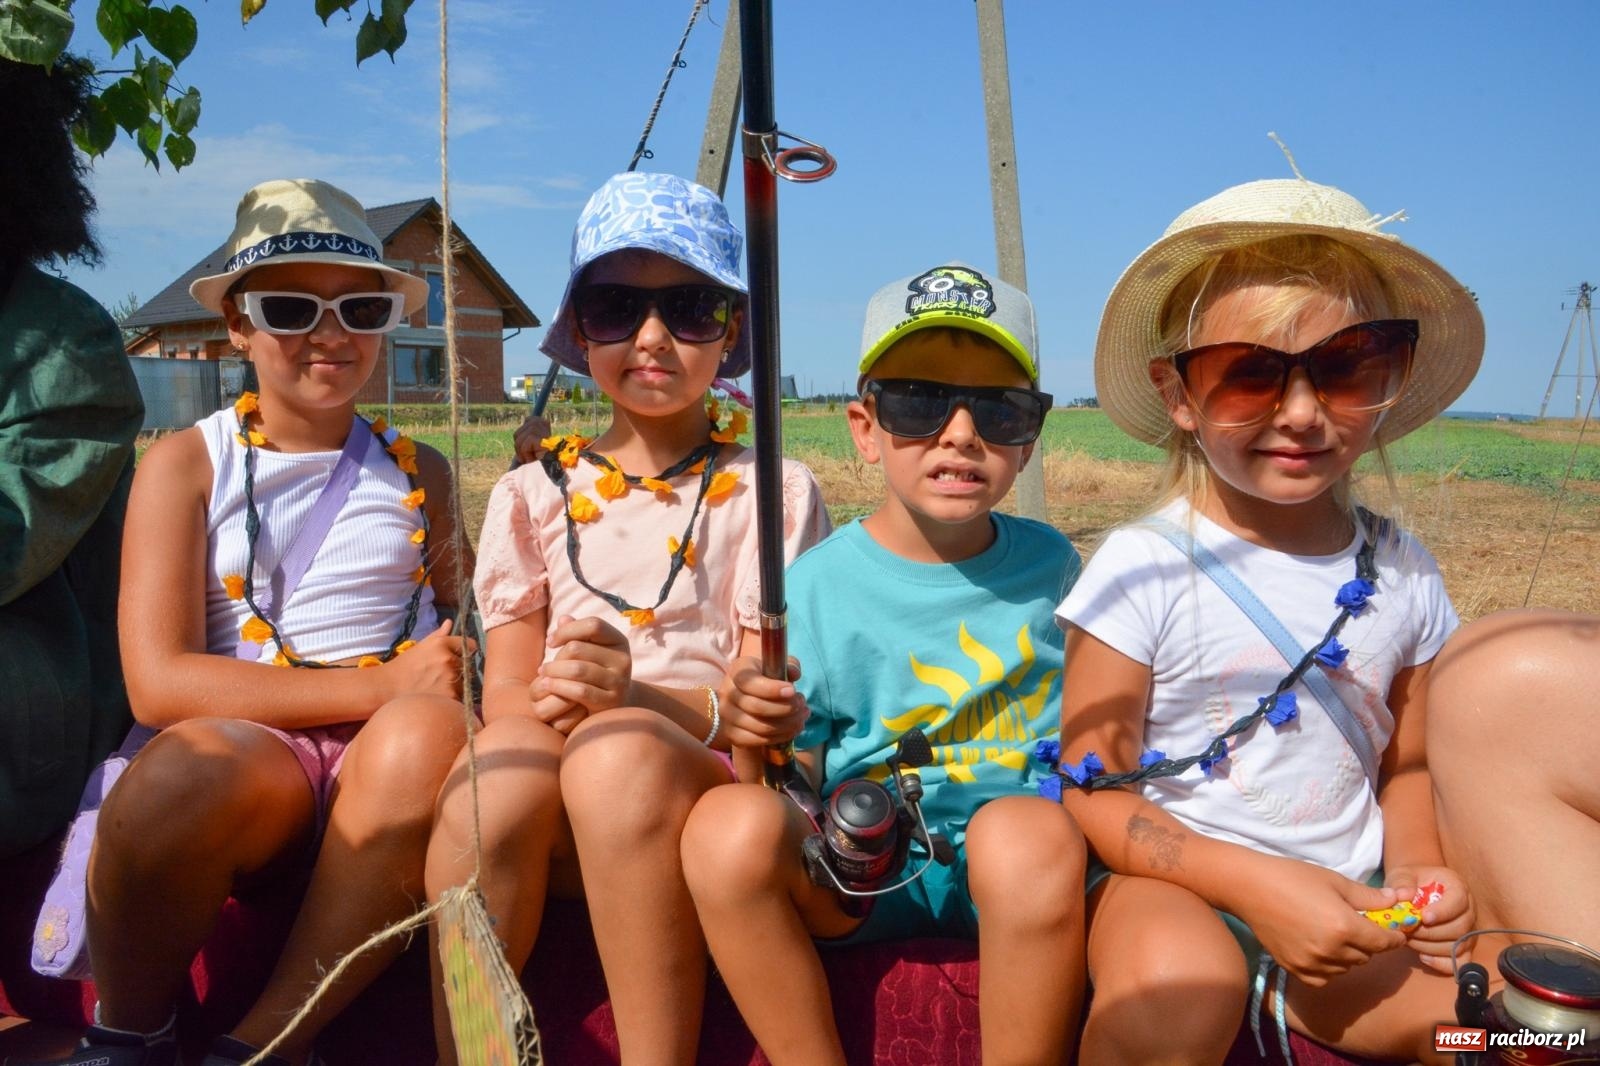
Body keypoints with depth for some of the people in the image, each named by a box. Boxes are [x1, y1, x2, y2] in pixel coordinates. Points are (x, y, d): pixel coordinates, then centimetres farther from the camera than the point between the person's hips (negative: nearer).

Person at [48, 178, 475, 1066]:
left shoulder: (418, 471, 13)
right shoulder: (186, 464, 6)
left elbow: (467, 638, 16)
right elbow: (158, 683, -6)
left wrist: (427, 697, -9)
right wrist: (381, 685, -14)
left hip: (393, 748, 2)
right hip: (242, 743, -1)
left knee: (431, 733, -33)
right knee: (183, 770, -35)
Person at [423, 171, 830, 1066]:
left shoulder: (773, 491, 7)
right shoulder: (534, 494, 14)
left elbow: (765, 704, -1)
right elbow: (505, 693, 7)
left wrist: (643, 698, -21)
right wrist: (547, 701, -18)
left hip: (708, 783, -1)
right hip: (550, 827, 2)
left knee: (621, 752, -34)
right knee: (507, 758, -32)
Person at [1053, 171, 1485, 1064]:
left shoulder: (1403, 573, 2)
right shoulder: (1141, 568, -13)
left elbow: (1406, 765, 13)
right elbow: (1095, 790, -11)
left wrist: (1417, 870, -7)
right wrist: (1255, 883, -21)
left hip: (1347, 921, 5)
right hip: (1174, 886, -4)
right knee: (1176, 986, -34)